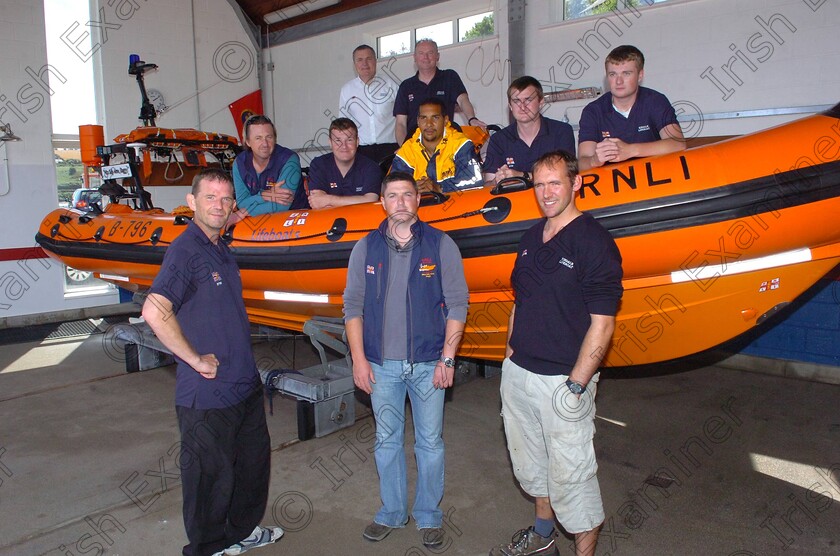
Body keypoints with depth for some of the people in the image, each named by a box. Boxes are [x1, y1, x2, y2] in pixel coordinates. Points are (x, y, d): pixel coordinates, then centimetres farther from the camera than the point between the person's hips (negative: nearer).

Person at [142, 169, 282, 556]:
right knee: (210, 476, 9)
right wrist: (196, 360, -24)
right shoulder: (185, 251, -18)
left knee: (254, 461, 23)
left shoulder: (221, 250, 10)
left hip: (245, 382, 9)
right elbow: (154, 311, -32)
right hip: (207, 392, -9)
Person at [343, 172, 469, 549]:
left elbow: (457, 304, -3)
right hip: (381, 364, 2)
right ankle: (391, 513, 34)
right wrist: (359, 359, -2)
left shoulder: (440, 245, -3)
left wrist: (447, 358, -7)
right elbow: (353, 305, 4)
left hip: (428, 363, -1)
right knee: (387, 441, 14)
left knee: (430, 442, 9)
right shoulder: (366, 248, 3)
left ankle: (428, 516, 29)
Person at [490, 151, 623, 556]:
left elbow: (602, 324, -17)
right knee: (530, 463, 22)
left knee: (571, 476, 5)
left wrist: (576, 385, -19)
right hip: (517, 372, 8)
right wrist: (510, 352, 13)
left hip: (563, 380, -7)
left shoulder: (594, 243, -13)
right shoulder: (531, 237, 9)